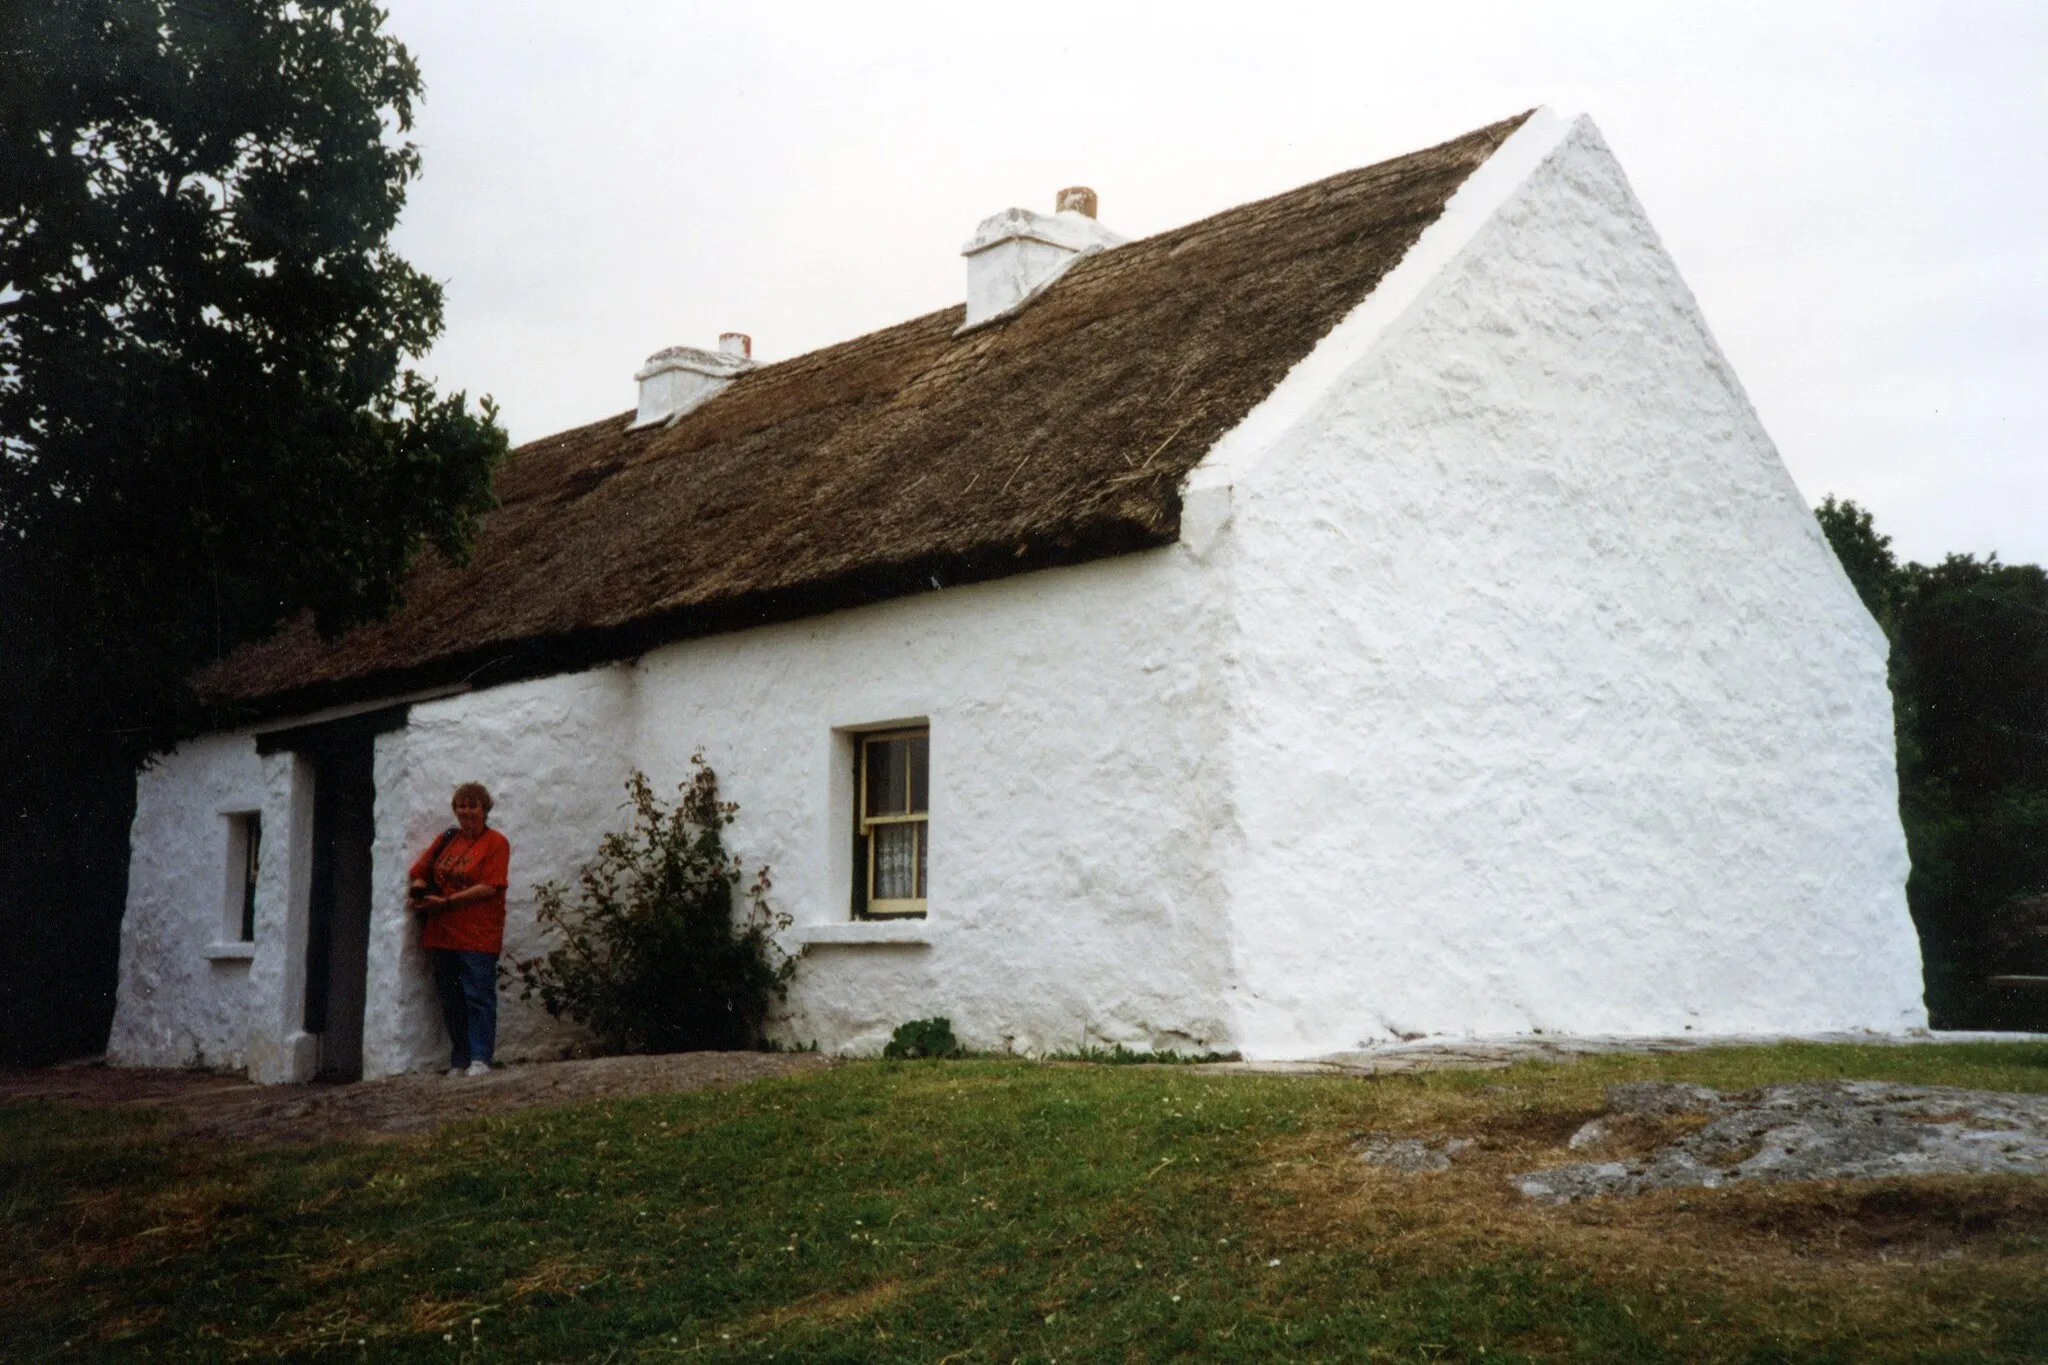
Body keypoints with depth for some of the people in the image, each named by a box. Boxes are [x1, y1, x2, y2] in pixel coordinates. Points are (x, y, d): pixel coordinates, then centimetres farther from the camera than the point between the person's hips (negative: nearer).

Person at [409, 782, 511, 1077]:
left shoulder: (495, 842, -2)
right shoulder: (446, 839, 15)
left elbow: (488, 888, -12)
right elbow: (420, 873, 17)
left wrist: (445, 902, -15)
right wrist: (420, 894, -5)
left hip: (478, 937, -5)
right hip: (440, 935, 6)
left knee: (478, 997, -6)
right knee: (450, 1002, 8)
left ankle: (480, 1059, -2)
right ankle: (459, 1062, 15)